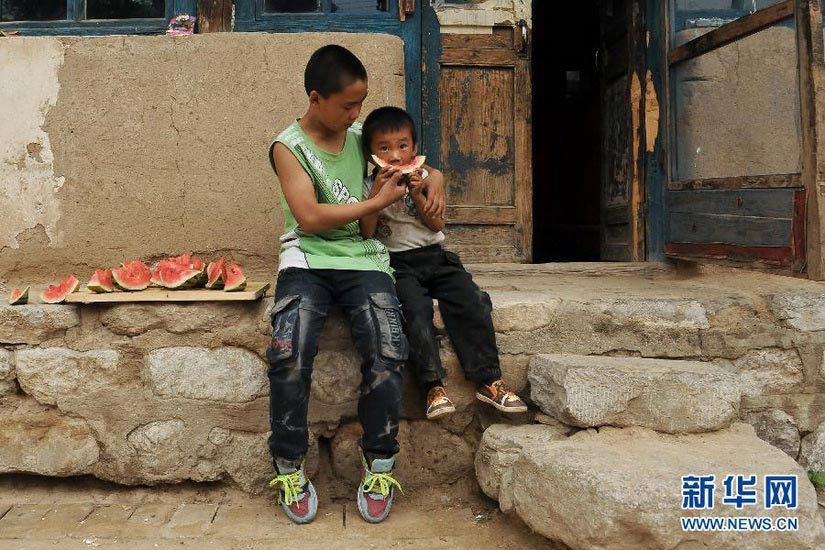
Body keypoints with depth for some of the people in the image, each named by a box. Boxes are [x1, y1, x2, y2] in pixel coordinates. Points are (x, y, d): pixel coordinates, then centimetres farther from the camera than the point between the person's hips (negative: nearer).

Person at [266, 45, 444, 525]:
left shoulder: (360, 137, 13)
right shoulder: (289, 147, 1)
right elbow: (310, 218, -11)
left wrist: (434, 180, 9)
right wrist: (379, 202, -8)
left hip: (363, 257, 3)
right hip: (308, 259, -2)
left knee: (388, 352, -23)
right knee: (289, 354, -27)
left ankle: (379, 463, -3)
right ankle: (289, 467, -4)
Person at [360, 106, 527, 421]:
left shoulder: (424, 180, 11)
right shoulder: (368, 187, 4)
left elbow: (438, 225, 4)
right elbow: (365, 233, -8)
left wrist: (418, 196, -9)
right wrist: (378, 193, -15)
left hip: (434, 256, 3)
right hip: (397, 263, -3)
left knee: (470, 300, -19)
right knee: (416, 307, -31)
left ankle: (489, 380, -14)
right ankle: (433, 385, -25)